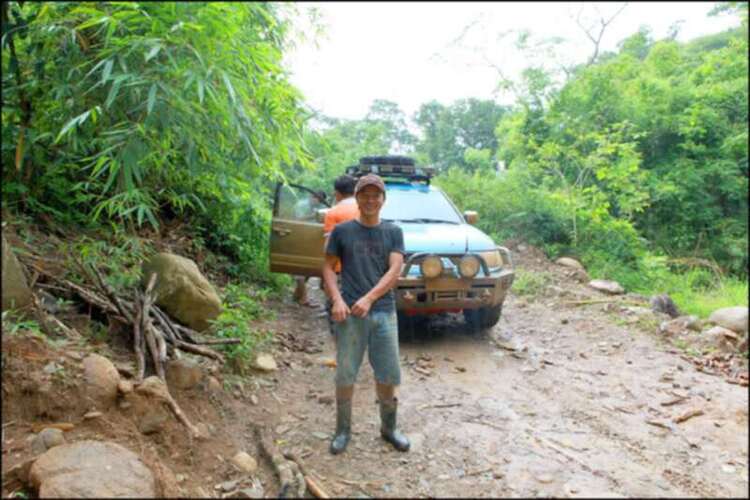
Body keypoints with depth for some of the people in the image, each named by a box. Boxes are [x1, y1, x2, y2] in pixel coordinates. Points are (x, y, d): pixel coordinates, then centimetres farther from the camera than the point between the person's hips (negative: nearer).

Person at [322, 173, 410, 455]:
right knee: (345, 376, 5)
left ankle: (388, 428, 29)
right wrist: (337, 299, -11)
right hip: (349, 314, -1)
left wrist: (369, 298, -16)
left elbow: (394, 271, -3)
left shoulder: (393, 233, 6)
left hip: (384, 312, 1)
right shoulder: (342, 231, 4)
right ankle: (343, 430, 24)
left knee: (388, 375, 8)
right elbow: (328, 268, 5)